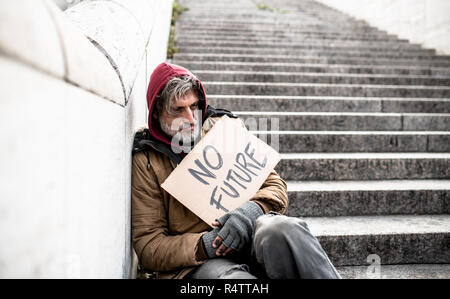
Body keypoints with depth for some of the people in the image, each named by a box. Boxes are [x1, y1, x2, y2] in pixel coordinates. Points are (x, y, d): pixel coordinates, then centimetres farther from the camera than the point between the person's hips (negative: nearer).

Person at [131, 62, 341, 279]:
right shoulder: (145, 162, 5)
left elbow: (275, 186, 11)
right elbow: (148, 246, 1)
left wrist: (252, 210, -13)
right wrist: (204, 245, -16)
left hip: (250, 237, 4)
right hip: (197, 264, -3)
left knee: (282, 229, -32)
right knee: (234, 277, -38)